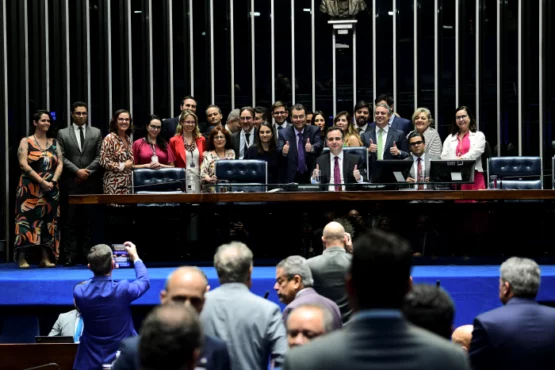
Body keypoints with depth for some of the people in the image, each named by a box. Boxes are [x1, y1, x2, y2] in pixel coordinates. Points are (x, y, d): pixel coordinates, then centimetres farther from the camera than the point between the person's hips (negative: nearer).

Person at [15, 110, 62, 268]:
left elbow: (60, 164, 6)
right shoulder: (26, 141, 1)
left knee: (48, 221, 1)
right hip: (30, 188, -4)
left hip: (51, 189, 4)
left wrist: (53, 181, -11)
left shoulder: (54, 143, 12)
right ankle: (22, 258, -6)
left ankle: (46, 258, 3)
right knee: (28, 220, -7)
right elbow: (23, 164, -10)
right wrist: (42, 181, -16)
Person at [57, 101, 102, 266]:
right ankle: (71, 255, 0)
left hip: (90, 182, 1)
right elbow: (62, 157, 0)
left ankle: (86, 254, 4)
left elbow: (99, 157, 3)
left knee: (88, 219, 1)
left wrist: (87, 172, -8)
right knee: (70, 220, -1)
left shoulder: (96, 133, 10)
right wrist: (77, 171, -11)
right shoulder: (62, 133, 7)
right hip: (70, 182, -1)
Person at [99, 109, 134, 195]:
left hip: (128, 183, 7)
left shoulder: (128, 138, 14)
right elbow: (104, 161, -14)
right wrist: (123, 166, -12)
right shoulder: (109, 138, -8)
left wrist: (130, 164, 9)